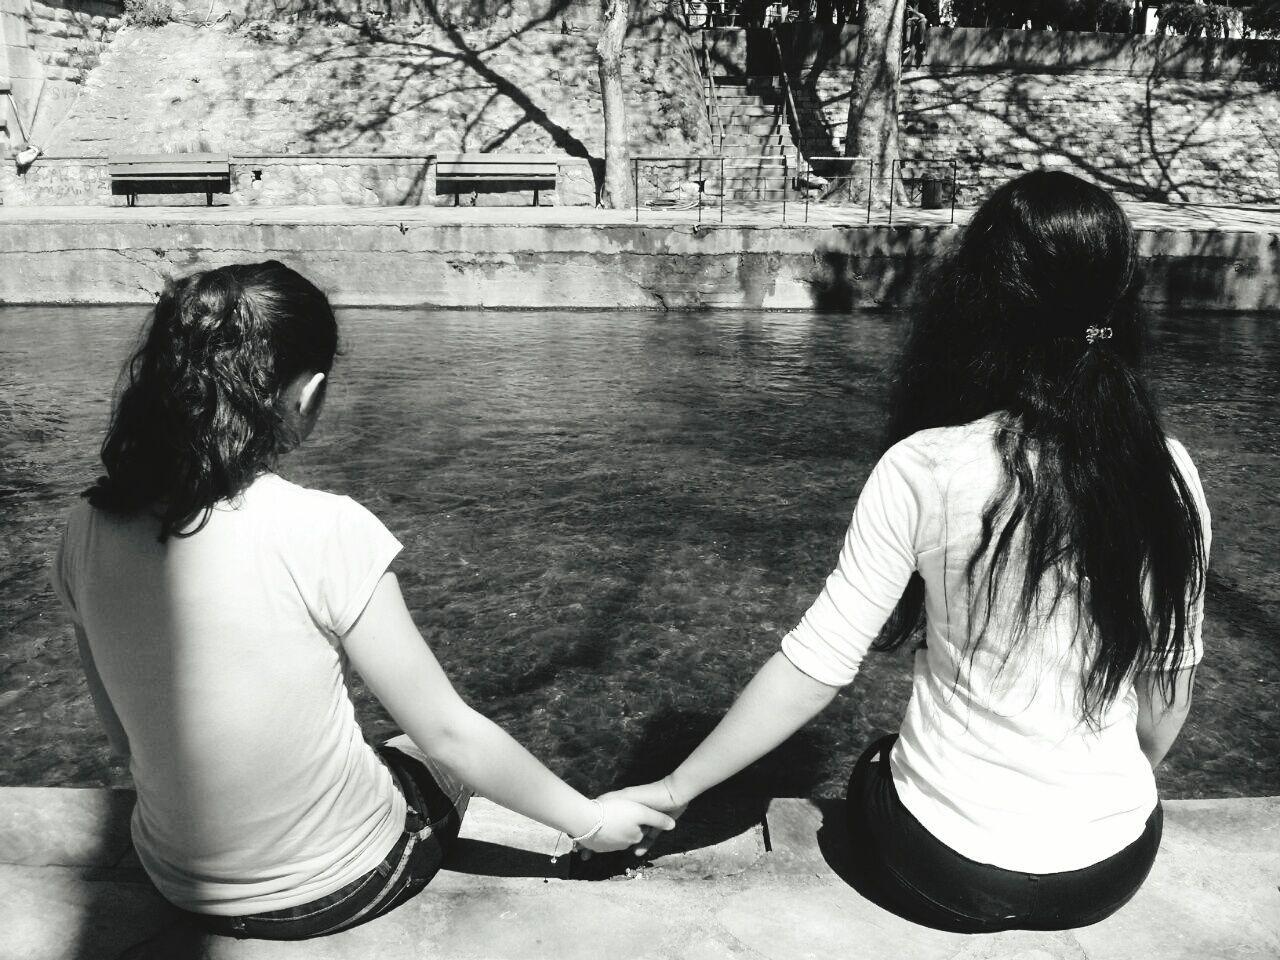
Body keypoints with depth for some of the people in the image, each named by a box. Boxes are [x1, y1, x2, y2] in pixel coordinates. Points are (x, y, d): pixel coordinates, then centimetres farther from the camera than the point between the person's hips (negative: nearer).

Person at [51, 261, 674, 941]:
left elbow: (126, 737, 2)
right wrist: (591, 821, -4)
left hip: (181, 890, 5)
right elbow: (451, 736, -19)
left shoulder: (86, 535, -12)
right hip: (334, 890, -4)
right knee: (445, 763, 25)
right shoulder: (323, 533, -28)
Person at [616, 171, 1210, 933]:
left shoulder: (925, 470, -21)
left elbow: (813, 671, -17)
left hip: (942, 864, -3)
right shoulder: (1168, 473, -10)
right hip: (1116, 867, 3)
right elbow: (1169, 685, 1)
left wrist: (675, 789, -5)